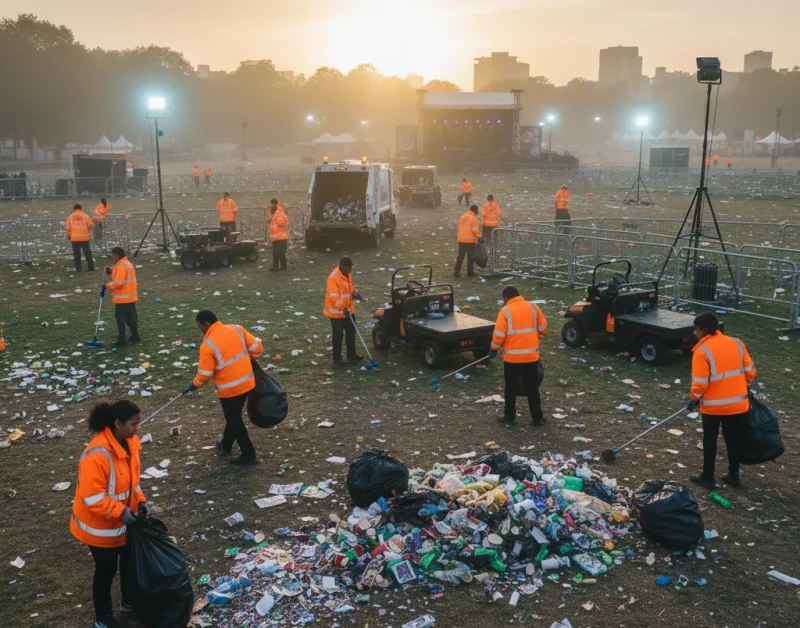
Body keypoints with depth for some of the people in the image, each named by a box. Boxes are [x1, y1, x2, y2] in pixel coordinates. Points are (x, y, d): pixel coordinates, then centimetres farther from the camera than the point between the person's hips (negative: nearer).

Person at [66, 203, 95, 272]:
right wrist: (89, 234, 11)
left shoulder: (70, 217, 7)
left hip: (74, 238, 1)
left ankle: (78, 268, 7)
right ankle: (91, 267, 4)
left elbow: (68, 228, 4)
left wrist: (68, 236, 15)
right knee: (87, 253, 6)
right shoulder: (85, 216, 5)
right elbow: (90, 225, -1)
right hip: (85, 238, 0)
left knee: (77, 254, 6)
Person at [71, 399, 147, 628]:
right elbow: (91, 497, -31)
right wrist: (120, 512, -29)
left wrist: (139, 500, -4)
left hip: (124, 520, 8)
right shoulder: (98, 454, -33)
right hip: (101, 526, -8)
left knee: (130, 560, 23)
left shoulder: (129, 442, -7)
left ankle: (129, 602, 47)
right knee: (106, 570, 11)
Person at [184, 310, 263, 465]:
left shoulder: (208, 345, -18)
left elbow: (205, 374, -15)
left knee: (234, 420, 11)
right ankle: (226, 445, 42)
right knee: (234, 417, 24)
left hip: (229, 388, -7)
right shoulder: (236, 329, -3)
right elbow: (257, 348, 0)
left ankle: (248, 454, 17)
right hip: (247, 382, 7)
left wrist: (194, 384, 5)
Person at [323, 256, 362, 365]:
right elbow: (333, 296, -29)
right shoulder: (334, 277, -25)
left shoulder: (348, 274, 3)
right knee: (338, 335, 1)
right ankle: (337, 359, 11)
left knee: (351, 332, 17)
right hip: (336, 311, -8)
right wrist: (343, 308, -31)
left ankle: (351, 354, 31)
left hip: (348, 309, 9)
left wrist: (354, 293, 2)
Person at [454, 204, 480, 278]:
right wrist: (479, 236, -9)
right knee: (470, 257, 7)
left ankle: (456, 272, 5)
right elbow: (475, 230, -17)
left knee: (460, 256, 9)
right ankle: (470, 272, 14)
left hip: (461, 239, 6)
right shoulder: (473, 218, -13)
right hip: (470, 240, -6)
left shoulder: (462, 216, 12)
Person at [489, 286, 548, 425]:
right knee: (533, 387, 11)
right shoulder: (533, 307, 3)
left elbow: (499, 335, -10)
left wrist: (494, 349, 6)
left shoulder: (506, 310, -8)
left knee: (511, 388, 11)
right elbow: (543, 329, 8)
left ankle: (510, 416, 19)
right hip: (532, 355, 3)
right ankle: (537, 418, 15)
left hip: (512, 356, -3)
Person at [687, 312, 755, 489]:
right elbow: (750, 371, 5)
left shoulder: (702, 351, -17)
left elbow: (700, 383, -18)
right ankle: (733, 476, 28)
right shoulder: (737, 343, -1)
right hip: (737, 403, 5)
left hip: (712, 405, -4)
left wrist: (693, 399, 0)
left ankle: (707, 477, 20)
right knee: (733, 440, 18)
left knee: (710, 441, 12)